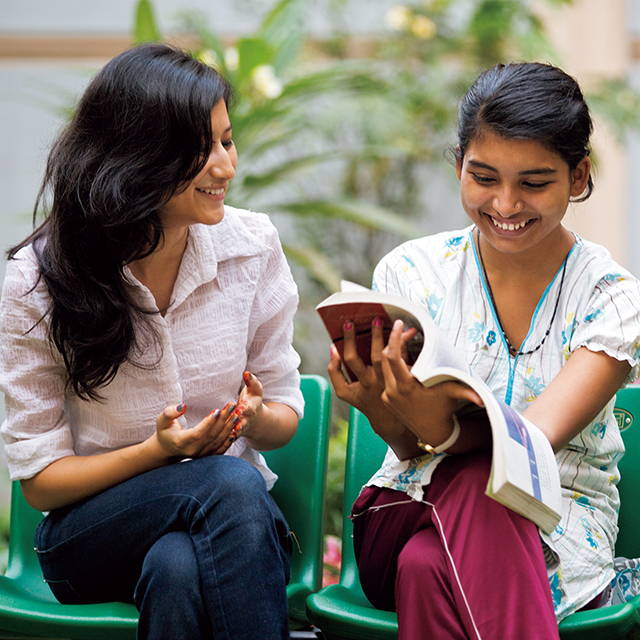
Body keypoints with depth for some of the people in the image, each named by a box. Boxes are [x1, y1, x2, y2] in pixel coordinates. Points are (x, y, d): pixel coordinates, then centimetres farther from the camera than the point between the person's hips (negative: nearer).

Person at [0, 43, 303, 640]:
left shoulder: (252, 245, -2)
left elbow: (284, 417, 7)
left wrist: (255, 416, -18)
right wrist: (156, 452, -23)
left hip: (231, 519, 2)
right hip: (90, 533, -1)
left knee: (177, 567, -36)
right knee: (231, 483, -33)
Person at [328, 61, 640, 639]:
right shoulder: (411, 272, -1)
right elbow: (409, 447, -5)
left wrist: (438, 428, -41)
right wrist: (383, 409, -31)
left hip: (557, 534, -2)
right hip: (411, 509, 2)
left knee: (428, 567, -35)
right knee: (475, 482, -34)